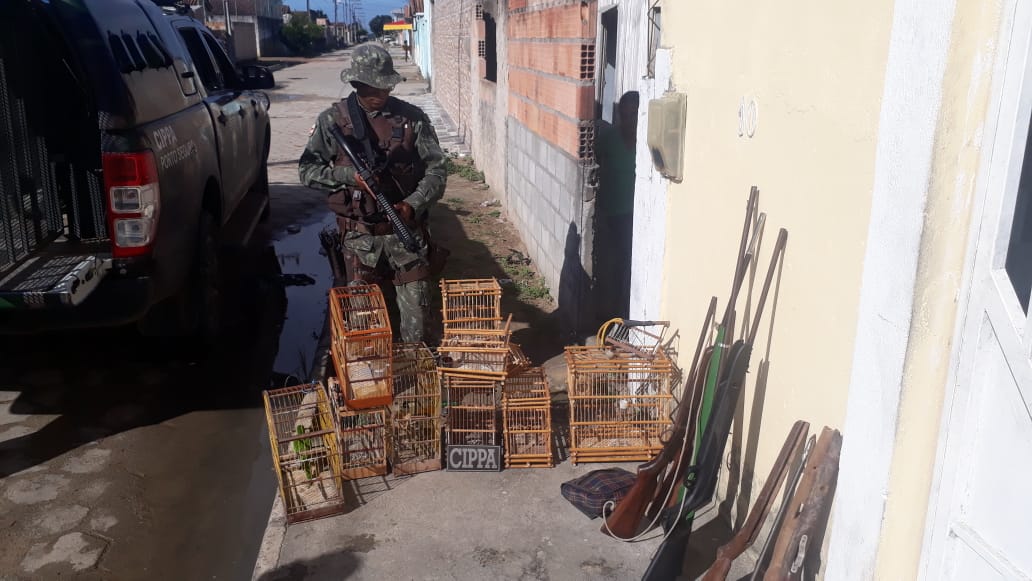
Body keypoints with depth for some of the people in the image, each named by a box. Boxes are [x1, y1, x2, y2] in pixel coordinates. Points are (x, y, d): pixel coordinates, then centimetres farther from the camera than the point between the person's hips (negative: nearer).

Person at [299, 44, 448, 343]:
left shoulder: (411, 117, -1)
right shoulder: (333, 120, -1)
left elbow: (436, 168, -1)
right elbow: (306, 170, 1)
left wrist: (414, 205, -17)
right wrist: (349, 175, -16)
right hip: (359, 235, 0)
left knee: (417, 305, 5)